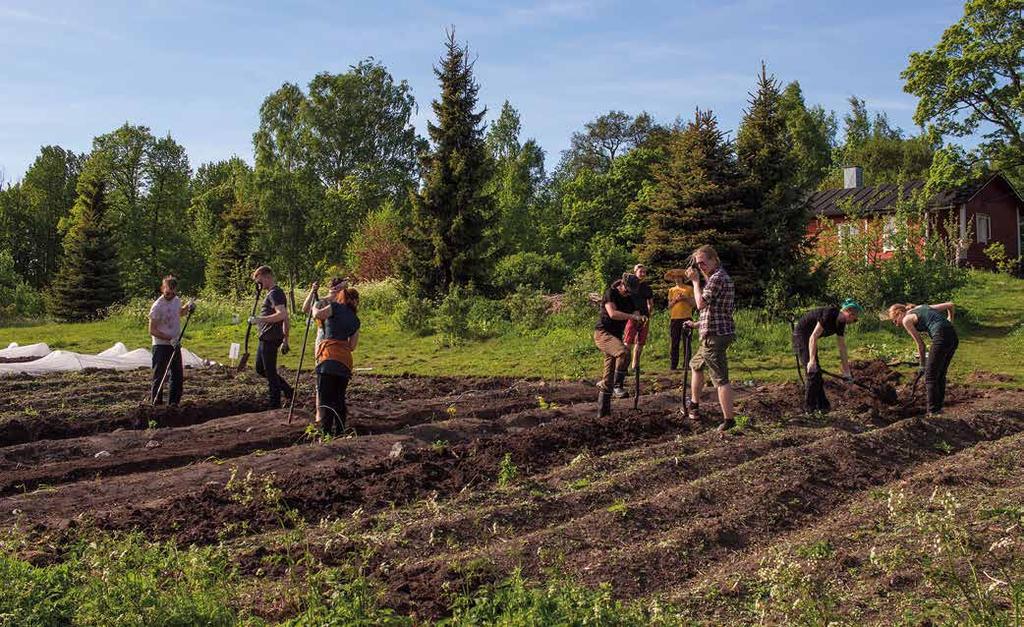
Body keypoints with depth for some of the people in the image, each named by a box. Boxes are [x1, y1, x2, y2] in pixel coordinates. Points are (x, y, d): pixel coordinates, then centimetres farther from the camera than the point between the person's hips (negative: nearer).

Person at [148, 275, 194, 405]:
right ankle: (157, 404, 4)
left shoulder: (176, 300, 3)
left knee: (178, 376, 12)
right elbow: (152, 330, -16)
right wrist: (169, 338, -24)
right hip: (161, 346, -7)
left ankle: (174, 403, 23)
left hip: (175, 345, 7)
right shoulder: (157, 306, -18)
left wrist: (188, 307, 6)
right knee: (159, 377, -3)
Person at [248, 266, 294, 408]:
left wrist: (260, 319, -33)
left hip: (270, 339, -11)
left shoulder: (274, 293, -16)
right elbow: (285, 318, 22)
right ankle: (287, 390, 22)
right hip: (266, 338, 11)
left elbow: (282, 314, -31)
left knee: (270, 371, -2)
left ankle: (275, 405, 6)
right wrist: (285, 339, 23)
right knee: (260, 369, 19)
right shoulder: (274, 292, 16)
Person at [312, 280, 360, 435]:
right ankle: (339, 432, 10)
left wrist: (316, 305, 16)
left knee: (325, 396, -7)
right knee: (339, 397, 12)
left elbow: (317, 314, -5)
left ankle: (326, 431, -15)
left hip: (329, 354, -5)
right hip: (345, 360, 5)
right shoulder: (355, 320, 21)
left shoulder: (336, 307, 7)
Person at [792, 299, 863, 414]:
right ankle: (810, 407, -4)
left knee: (816, 372, 9)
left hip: (808, 339, 9)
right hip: (801, 336, -9)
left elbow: (842, 348, 10)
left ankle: (822, 405, 15)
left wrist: (847, 372, 13)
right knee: (813, 371, -11)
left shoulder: (840, 323, 4)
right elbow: (813, 337, -28)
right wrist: (812, 360, -33)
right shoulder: (829, 314, -24)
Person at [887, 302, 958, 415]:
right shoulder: (923, 307, 25)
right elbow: (951, 305, 23)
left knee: (930, 377, -1)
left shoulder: (906, 319, 5)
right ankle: (939, 405, 24)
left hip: (941, 338, -8)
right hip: (954, 337, 8)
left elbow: (920, 344, 6)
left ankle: (933, 412, -3)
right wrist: (949, 324, 29)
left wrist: (922, 365, 16)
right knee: (940, 375, 18)